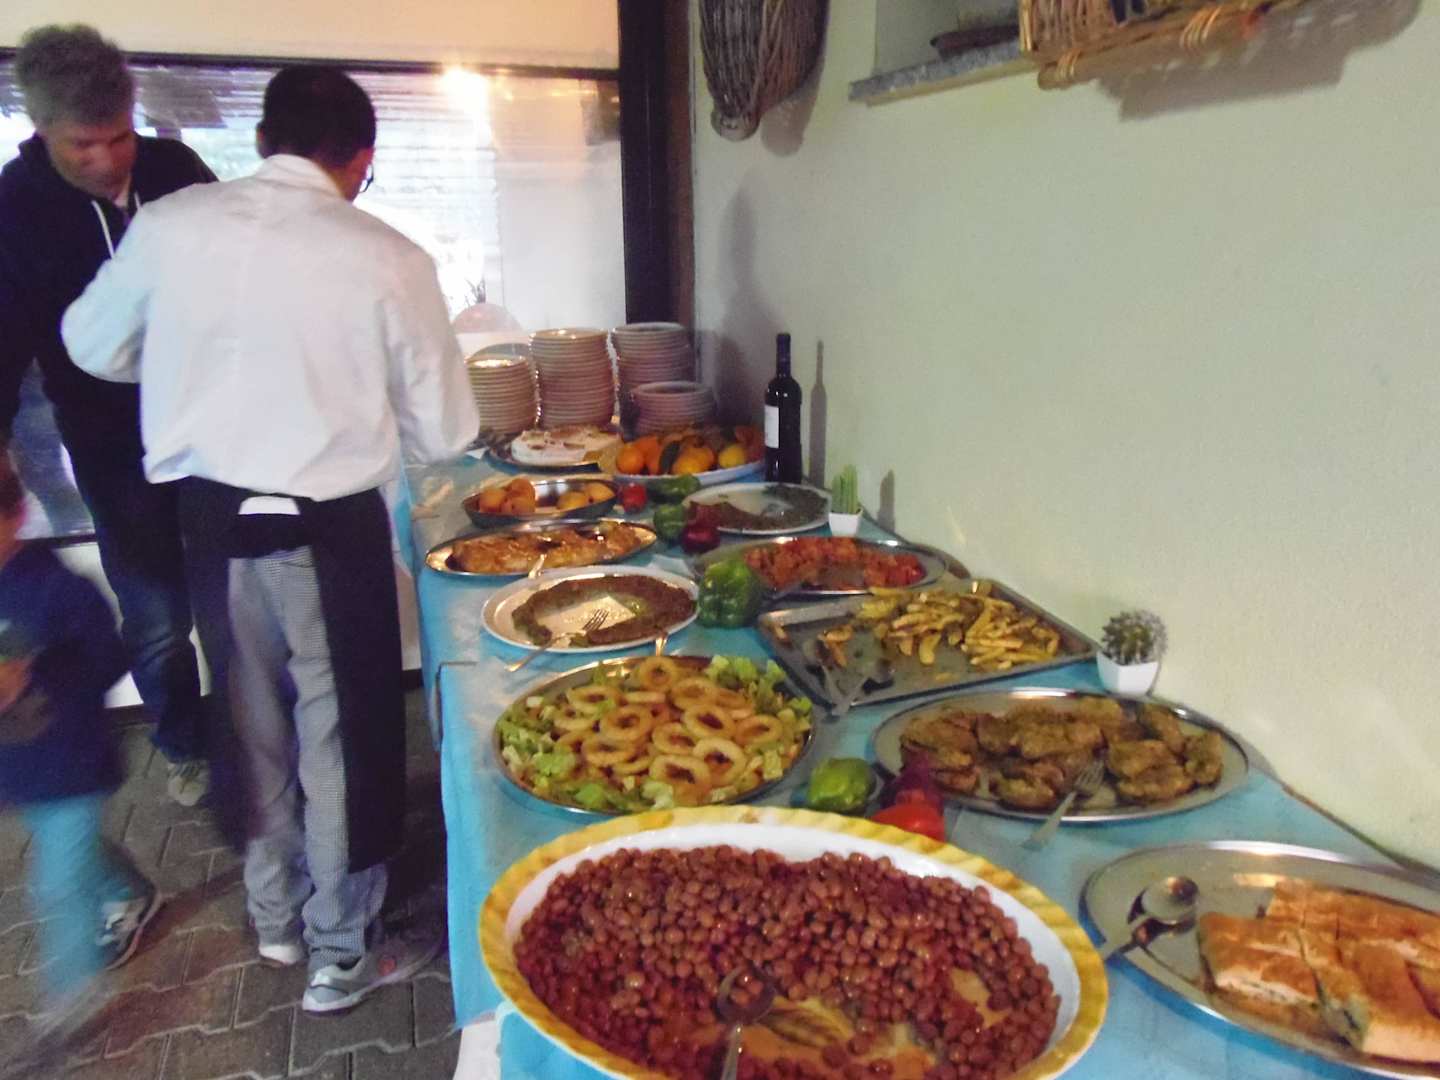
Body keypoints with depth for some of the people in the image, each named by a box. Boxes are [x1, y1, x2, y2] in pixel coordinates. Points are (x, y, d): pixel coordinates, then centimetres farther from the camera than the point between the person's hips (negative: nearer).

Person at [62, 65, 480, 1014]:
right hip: (326, 530, -4)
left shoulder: (170, 224, -3)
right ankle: (344, 954, 29)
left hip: (205, 517, 4)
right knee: (343, 731, 12)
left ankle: (276, 916, 43)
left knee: (255, 719, 22)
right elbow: (442, 433, -6)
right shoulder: (386, 259, -13)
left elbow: (95, 347, 13)